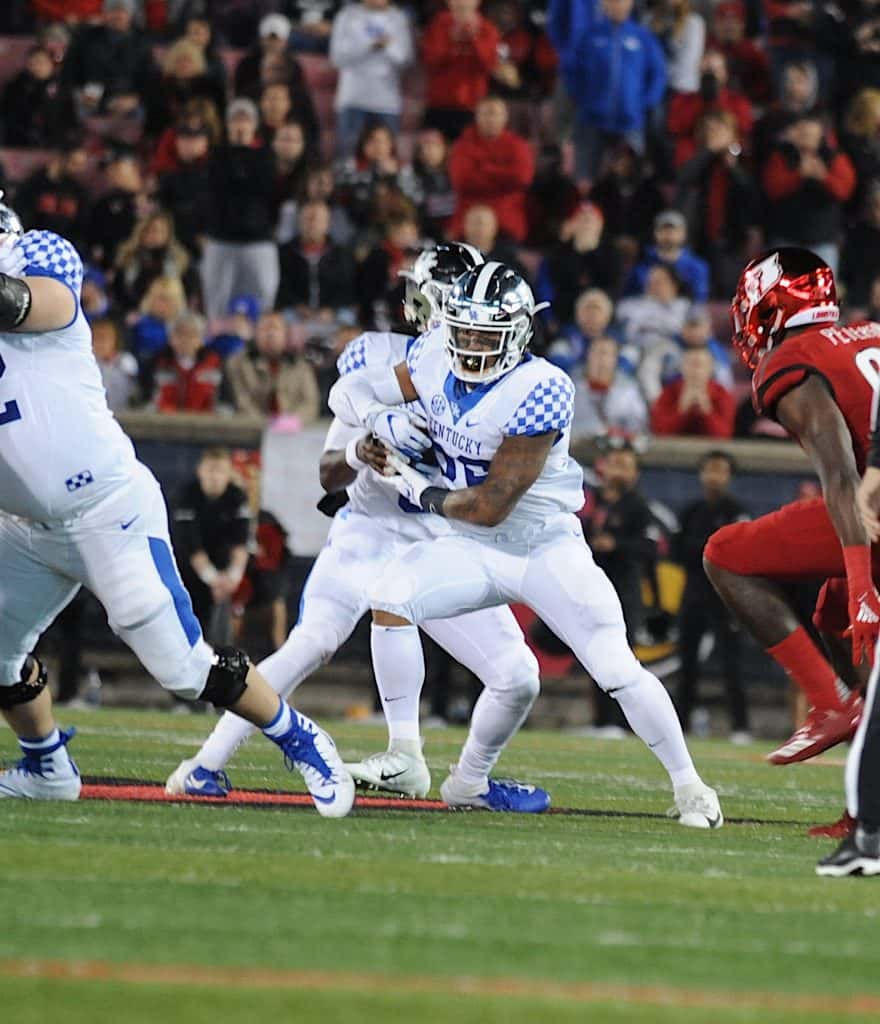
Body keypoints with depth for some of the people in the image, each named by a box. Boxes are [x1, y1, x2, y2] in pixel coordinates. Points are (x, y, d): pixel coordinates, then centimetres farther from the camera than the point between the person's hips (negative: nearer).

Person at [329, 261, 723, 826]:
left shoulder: (540, 393, -26)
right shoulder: (435, 359, -5)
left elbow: (491, 505, -25)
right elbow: (350, 392, 4)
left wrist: (420, 490, -12)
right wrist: (380, 419, -17)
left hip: (547, 547, -5)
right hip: (475, 550, 5)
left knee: (618, 669, -11)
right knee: (392, 595, -20)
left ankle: (689, 786, 9)